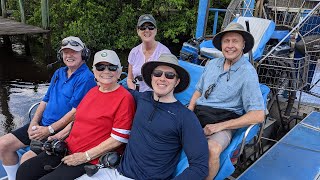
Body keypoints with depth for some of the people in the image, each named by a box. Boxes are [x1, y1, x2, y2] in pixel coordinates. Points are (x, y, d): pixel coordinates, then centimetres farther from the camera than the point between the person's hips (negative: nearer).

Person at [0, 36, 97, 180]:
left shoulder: (86, 78, -15)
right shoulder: (58, 73, 13)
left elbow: (76, 111, -20)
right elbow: (45, 100, 15)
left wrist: (49, 130, -17)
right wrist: (34, 122, 0)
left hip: (62, 129, -8)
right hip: (42, 124, 8)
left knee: (27, 159, -21)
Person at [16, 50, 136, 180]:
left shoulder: (124, 98, -14)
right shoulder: (93, 91, 11)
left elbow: (118, 139, -18)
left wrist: (85, 156, -16)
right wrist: (59, 135, 8)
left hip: (91, 160, -7)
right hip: (68, 150, 8)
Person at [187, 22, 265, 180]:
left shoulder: (248, 73, -5)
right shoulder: (212, 64, 14)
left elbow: (258, 115, -11)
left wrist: (220, 126, -16)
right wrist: (189, 110, 3)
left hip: (222, 121, -5)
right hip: (197, 114, 5)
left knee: (212, 149, -37)